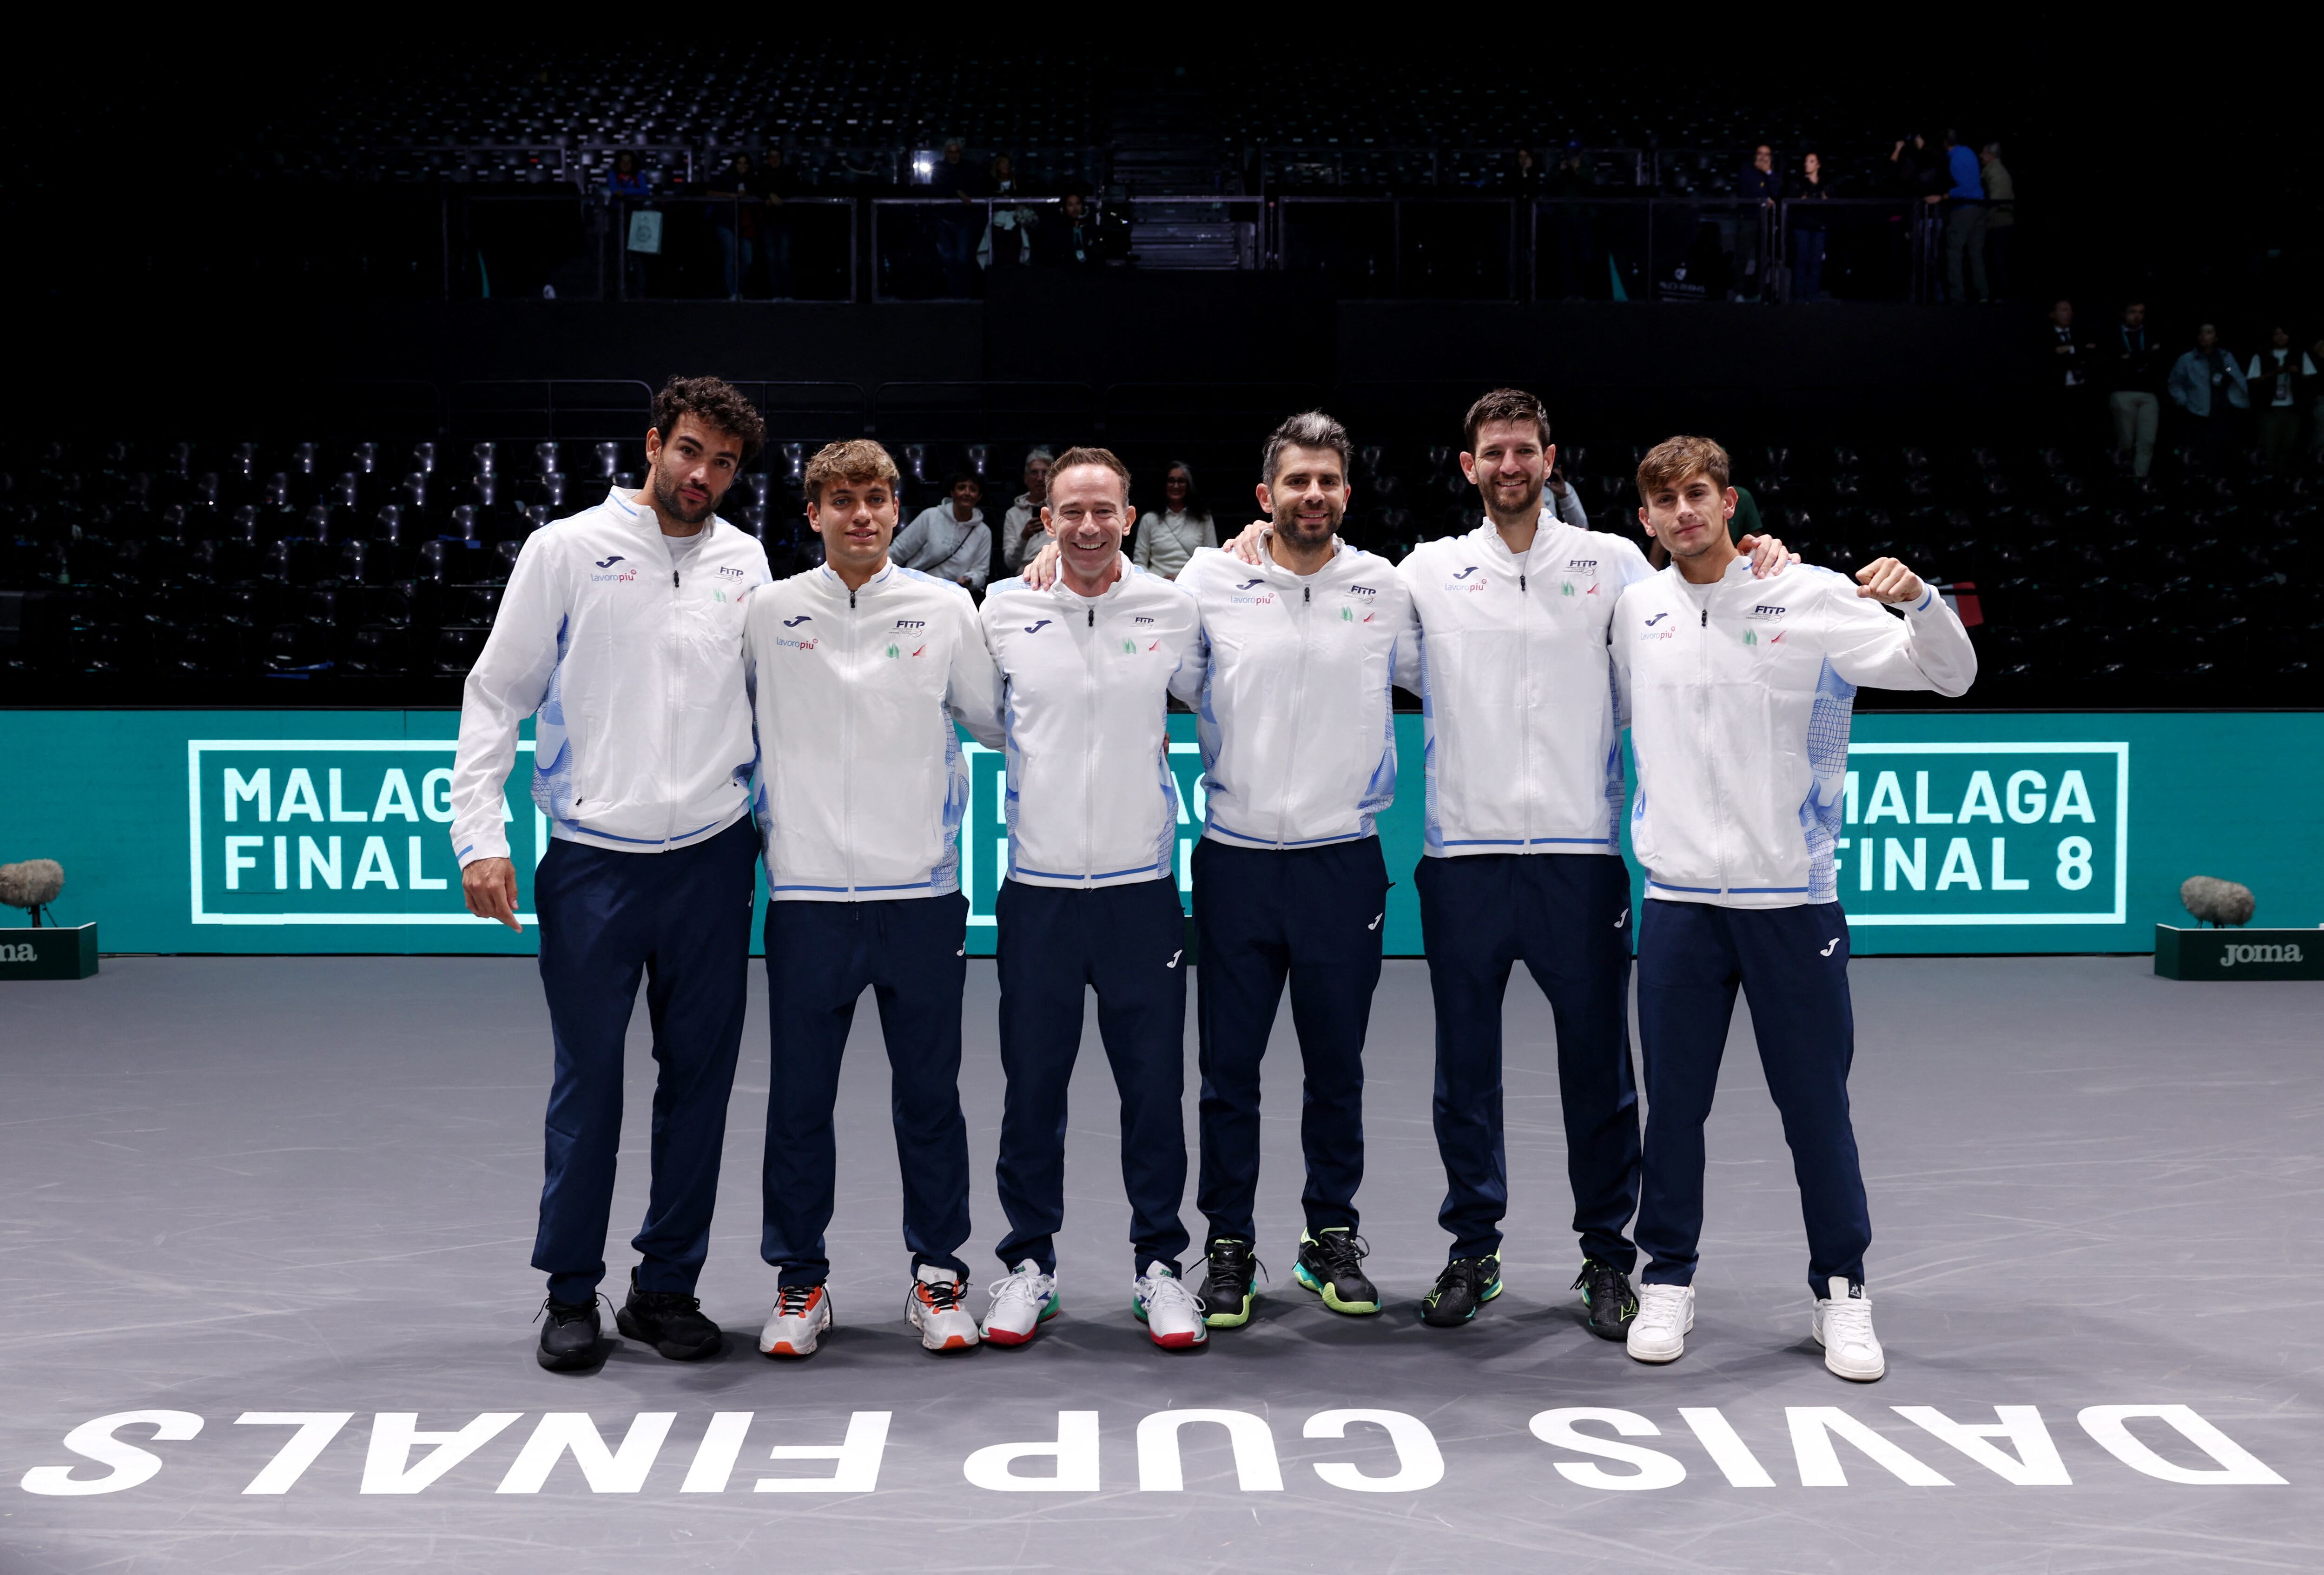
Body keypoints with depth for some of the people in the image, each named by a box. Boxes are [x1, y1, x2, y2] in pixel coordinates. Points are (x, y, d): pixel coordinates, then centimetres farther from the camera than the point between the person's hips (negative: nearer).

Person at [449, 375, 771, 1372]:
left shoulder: (743, 562, 8)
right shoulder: (568, 550, -1)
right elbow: (496, 694, 0)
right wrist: (480, 837, -8)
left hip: (711, 860, 3)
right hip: (593, 861, -3)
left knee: (699, 1080, 7)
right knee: (588, 1083, 1)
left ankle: (668, 1287, 19)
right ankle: (571, 1292, 15)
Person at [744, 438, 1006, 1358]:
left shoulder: (946, 608, 5)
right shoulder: (768, 611, 4)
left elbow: (993, 724, 12)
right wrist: (760, 818, 7)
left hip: (922, 889, 0)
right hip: (807, 893, 0)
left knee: (929, 1095, 7)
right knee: (799, 1099, 6)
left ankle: (938, 1273, 20)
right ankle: (800, 1280, 19)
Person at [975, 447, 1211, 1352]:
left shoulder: (1171, 610, 2)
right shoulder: (1005, 612, 2)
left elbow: (1206, 698, 19)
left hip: (1142, 882, 0)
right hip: (1037, 885, 0)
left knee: (1155, 1087, 5)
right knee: (1032, 1087, 7)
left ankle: (1159, 1263, 17)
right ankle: (1029, 1262, 20)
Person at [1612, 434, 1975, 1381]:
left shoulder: (1813, 599, -3)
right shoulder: (1636, 609, 6)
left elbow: (1952, 677, -6)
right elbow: (1609, 715, 23)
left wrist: (1919, 599, -22)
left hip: (1792, 897, -2)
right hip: (1679, 900, 2)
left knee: (1816, 1104, 3)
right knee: (1673, 1101, 7)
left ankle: (1841, 1292, 17)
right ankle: (1667, 1280, 21)